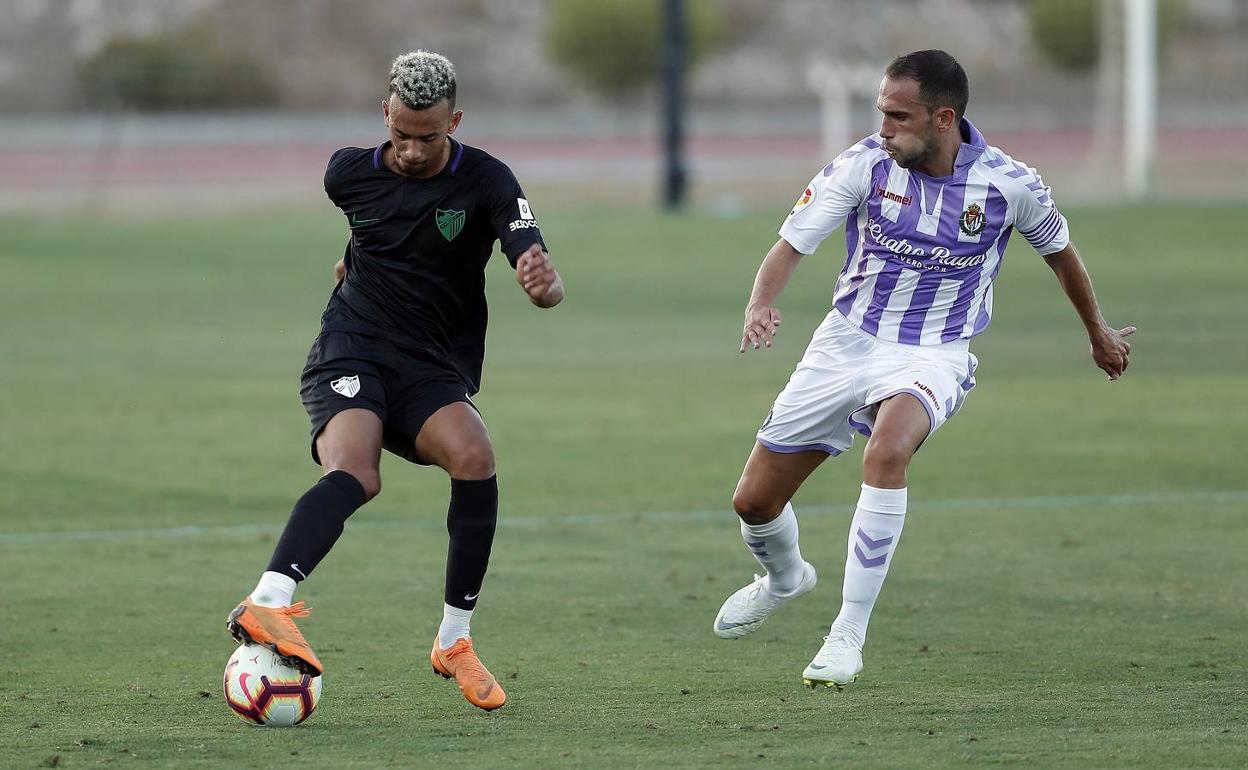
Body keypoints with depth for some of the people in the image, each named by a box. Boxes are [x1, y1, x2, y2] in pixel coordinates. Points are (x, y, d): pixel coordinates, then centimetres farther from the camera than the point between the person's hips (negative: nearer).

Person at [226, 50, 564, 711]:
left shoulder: (486, 183, -6)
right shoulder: (348, 172, 2)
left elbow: (542, 280, -18)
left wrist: (543, 281, -38)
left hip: (436, 371, 1)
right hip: (350, 352, -1)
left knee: (473, 455, -31)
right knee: (354, 470, -33)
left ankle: (454, 642, -15)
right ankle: (267, 603, -55)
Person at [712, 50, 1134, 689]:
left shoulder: (1009, 185, -12)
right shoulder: (865, 164, -13)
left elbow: (1058, 249, 9)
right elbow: (791, 243, -16)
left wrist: (1098, 333, 24)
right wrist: (760, 305, -38)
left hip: (934, 354, -3)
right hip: (847, 342, 3)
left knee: (887, 450, -36)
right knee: (754, 501, 5)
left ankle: (848, 637, -28)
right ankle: (784, 577, 44)